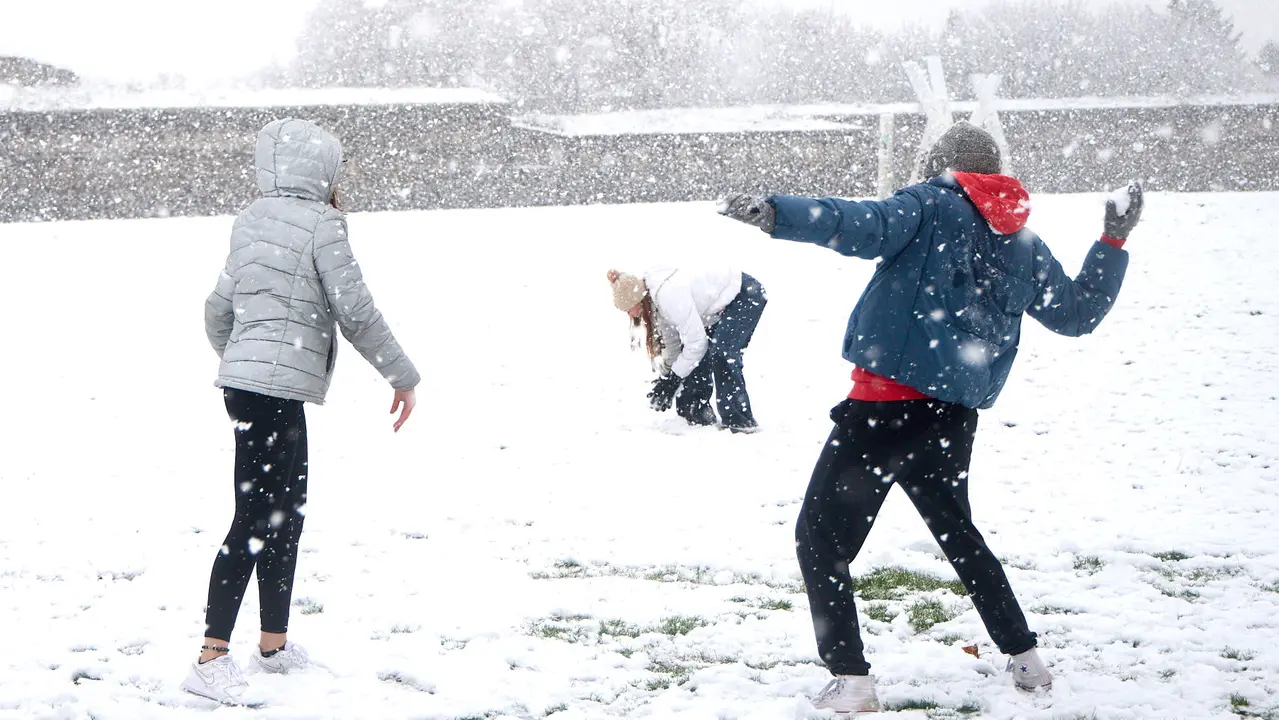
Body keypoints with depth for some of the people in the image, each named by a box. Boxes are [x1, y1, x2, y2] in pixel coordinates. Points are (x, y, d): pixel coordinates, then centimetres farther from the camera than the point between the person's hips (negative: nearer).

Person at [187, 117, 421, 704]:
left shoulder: (251, 221, 14)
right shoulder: (320, 224, -8)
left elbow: (219, 309, 20)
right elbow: (356, 313, -10)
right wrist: (402, 376, 0)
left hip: (243, 381, 9)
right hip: (276, 389, -9)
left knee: (287, 509, 17)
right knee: (255, 519, -10)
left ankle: (275, 644, 25)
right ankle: (211, 658, -14)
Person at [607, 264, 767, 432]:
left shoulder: (669, 294, -33)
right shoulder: (656, 298, -3)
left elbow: (695, 342, -29)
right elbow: (671, 342, 9)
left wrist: (673, 379, -20)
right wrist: (665, 377, 5)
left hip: (746, 295, -10)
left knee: (720, 353, -22)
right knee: (697, 355, 7)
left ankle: (740, 421, -17)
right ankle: (699, 414, 17)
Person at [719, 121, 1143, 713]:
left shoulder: (932, 206, -4)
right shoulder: (1025, 244, 14)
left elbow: (863, 227, -23)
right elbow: (1078, 313, 25)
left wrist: (775, 214, -34)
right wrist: (1114, 242, 36)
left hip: (885, 405, -7)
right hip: (954, 421, 7)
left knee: (820, 537, 1)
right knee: (957, 532, 30)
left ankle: (850, 682, -10)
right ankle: (1025, 660, 34)